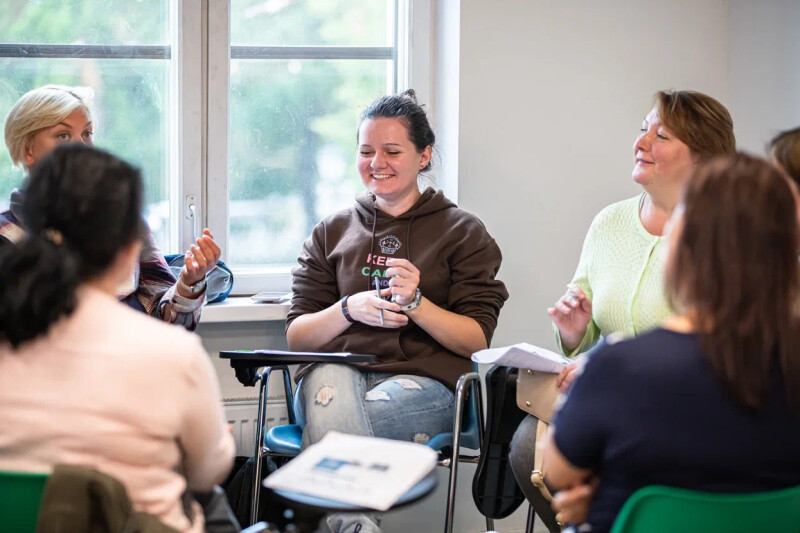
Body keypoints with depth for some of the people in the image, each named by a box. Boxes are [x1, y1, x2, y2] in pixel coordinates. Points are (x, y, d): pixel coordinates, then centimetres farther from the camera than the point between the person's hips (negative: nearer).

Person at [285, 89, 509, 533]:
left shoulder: (462, 232, 14)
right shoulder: (331, 233, 21)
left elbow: (478, 341, 5)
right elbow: (296, 337, 14)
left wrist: (415, 303, -11)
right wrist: (350, 309, -5)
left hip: (424, 380, -2)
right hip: (338, 369, 2)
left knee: (328, 422, -35)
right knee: (328, 391, -37)